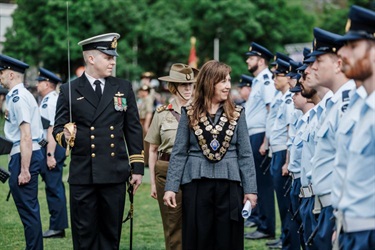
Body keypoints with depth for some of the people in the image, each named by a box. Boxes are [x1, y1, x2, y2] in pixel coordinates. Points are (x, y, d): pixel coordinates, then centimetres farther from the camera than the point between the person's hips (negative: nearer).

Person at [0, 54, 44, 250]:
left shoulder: (18, 97, -16)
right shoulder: (17, 96, 14)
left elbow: (26, 136, -21)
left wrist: (24, 169, -22)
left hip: (24, 155, -10)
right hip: (25, 153, 10)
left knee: (27, 209, -5)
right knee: (29, 209, 16)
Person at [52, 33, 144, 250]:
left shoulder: (124, 88, 9)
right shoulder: (69, 91, 3)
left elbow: (133, 130, 10)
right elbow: (58, 129, 5)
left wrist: (138, 167, 5)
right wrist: (65, 136, -19)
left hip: (115, 174, 2)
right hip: (83, 175, -2)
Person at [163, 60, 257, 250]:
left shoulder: (236, 114, 4)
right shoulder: (189, 114, 3)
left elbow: (245, 154, 4)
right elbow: (179, 153, 2)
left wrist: (250, 189, -2)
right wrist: (170, 187, -5)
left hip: (229, 184, 1)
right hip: (196, 184, 0)